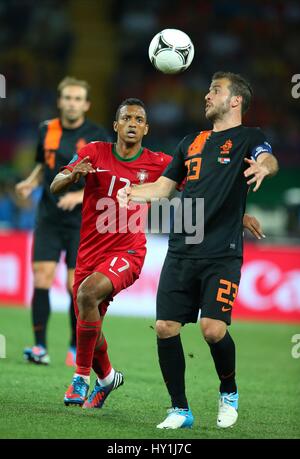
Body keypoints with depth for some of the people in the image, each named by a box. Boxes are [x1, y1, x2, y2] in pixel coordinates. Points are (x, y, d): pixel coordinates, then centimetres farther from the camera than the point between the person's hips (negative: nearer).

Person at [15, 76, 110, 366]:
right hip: (49, 218, 3)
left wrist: (80, 196, -21)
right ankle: (39, 347, -4)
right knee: (41, 278, -9)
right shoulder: (46, 130, 5)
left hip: (82, 221, -3)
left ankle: (76, 348, 11)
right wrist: (30, 183, 2)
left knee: (76, 286, -4)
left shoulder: (97, 137, -5)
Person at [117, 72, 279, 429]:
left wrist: (264, 166, -44)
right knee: (166, 328, -4)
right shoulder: (191, 142, 20)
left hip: (222, 254, -5)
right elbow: (163, 187, 23)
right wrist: (131, 193, 3)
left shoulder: (248, 138, 3)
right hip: (181, 252, 5)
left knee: (213, 328, -17)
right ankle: (180, 410, 10)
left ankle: (228, 392, 11)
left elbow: (268, 159, -19)